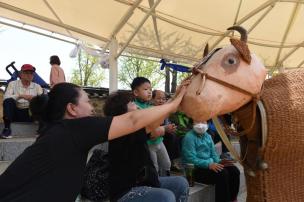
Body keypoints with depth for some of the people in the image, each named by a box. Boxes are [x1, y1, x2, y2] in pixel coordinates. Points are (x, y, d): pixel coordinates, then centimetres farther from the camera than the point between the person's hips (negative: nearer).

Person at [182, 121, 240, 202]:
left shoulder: (208, 136, 14)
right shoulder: (189, 137, -11)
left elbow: (213, 154, 16)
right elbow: (191, 159, -19)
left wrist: (219, 161, -6)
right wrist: (209, 164, -27)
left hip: (210, 165, 8)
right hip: (196, 169, -8)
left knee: (234, 170, -11)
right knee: (222, 173, -28)